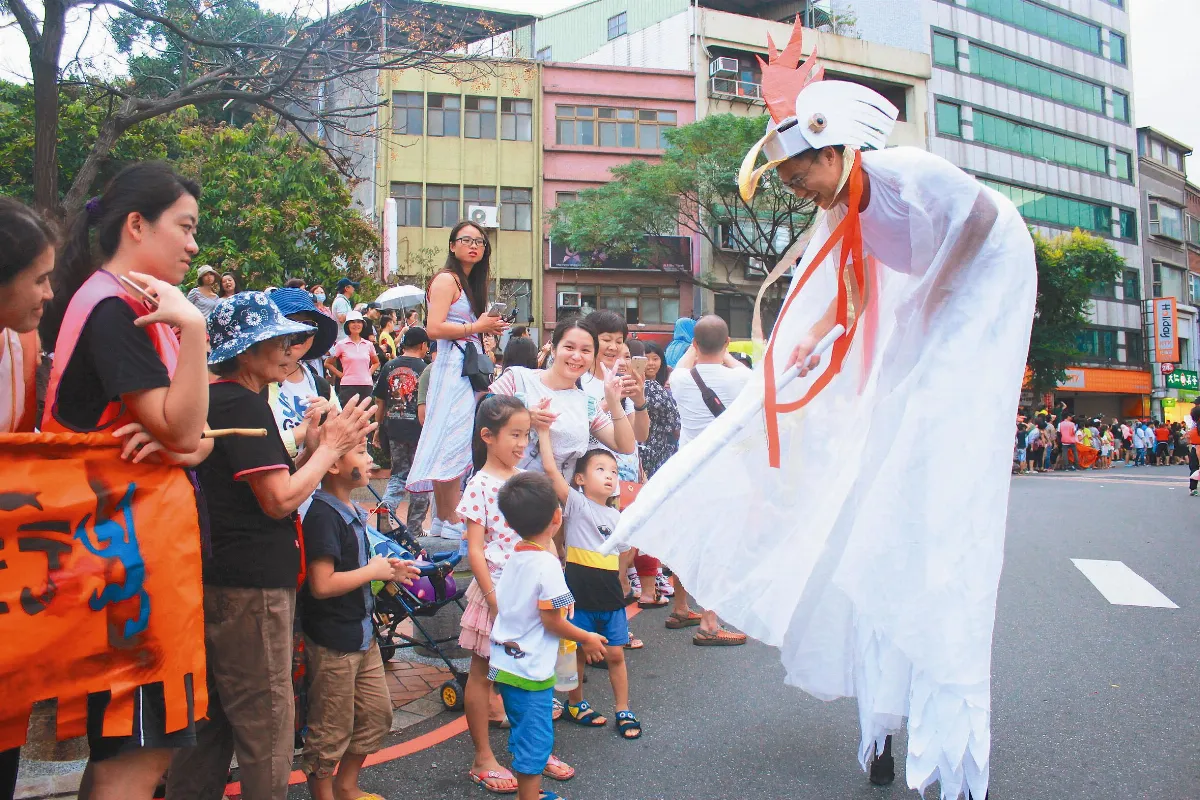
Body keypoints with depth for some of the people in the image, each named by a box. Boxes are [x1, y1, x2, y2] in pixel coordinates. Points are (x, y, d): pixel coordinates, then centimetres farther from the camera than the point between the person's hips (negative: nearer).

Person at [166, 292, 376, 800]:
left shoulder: (217, 398, 13)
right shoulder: (244, 404, -17)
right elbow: (280, 500, -20)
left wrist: (311, 449, 2)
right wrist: (328, 448, -9)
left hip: (215, 581, 10)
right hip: (251, 587, -10)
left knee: (210, 718, 21)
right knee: (267, 724, 3)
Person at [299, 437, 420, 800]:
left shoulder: (353, 513, 9)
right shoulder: (323, 515, -22)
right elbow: (322, 584, -28)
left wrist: (385, 568, 5)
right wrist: (372, 571, -17)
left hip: (361, 633, 10)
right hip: (332, 642, -10)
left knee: (377, 714, 19)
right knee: (332, 729, 7)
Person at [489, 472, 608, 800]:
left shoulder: (515, 557, 3)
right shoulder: (548, 564, -21)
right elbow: (551, 620, -20)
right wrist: (587, 639, -5)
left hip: (504, 662, 9)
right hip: (530, 671, -9)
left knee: (523, 735, 22)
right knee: (535, 740, 4)